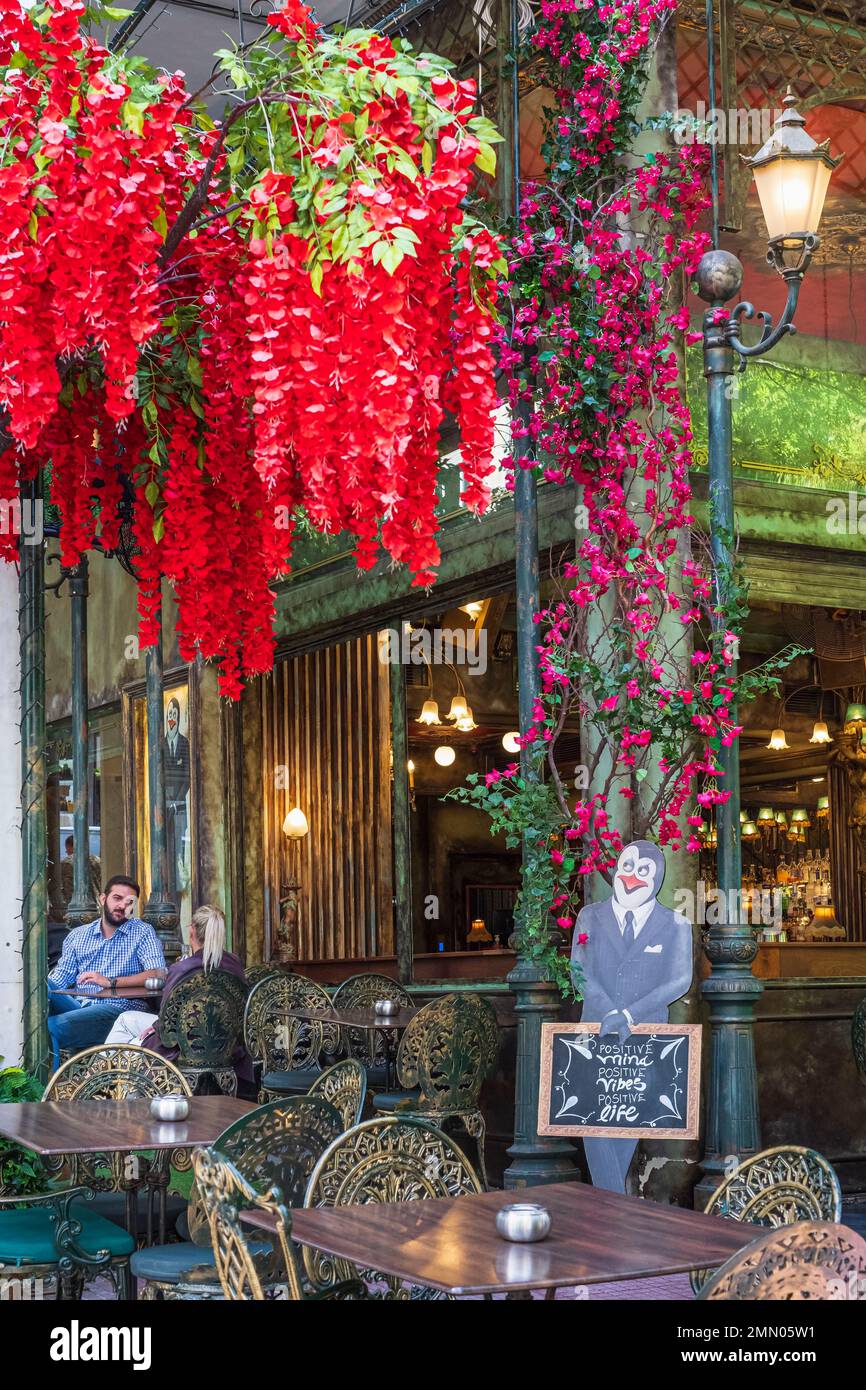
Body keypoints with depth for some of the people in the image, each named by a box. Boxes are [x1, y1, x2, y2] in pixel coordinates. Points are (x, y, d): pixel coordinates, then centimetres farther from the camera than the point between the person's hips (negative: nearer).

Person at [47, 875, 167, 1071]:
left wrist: (111, 982, -17)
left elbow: (159, 974, -8)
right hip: (80, 1004, 5)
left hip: (118, 1007, -4)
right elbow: (59, 980, 12)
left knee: (51, 1026, -31)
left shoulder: (142, 932, 8)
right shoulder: (77, 935, 20)